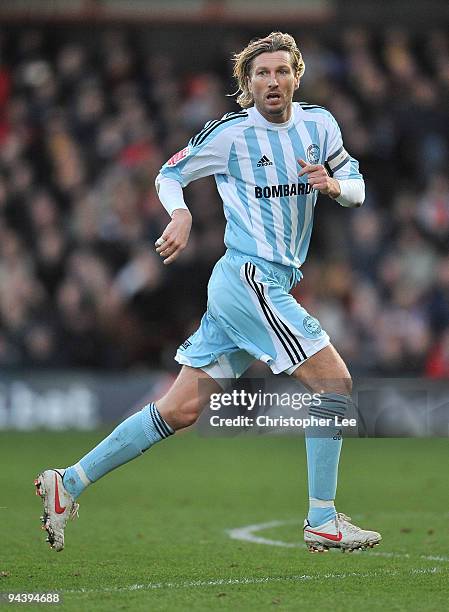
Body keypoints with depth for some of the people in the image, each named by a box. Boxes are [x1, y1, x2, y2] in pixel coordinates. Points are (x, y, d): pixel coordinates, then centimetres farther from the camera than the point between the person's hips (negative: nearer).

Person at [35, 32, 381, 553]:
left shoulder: (319, 123, 10)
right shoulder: (230, 133, -5)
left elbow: (357, 188, 13)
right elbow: (168, 175, 8)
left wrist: (334, 184, -9)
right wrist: (181, 213, -11)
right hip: (249, 278, -7)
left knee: (180, 409, 7)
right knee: (335, 382, -11)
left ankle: (69, 483, 12)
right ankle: (322, 523, -5)